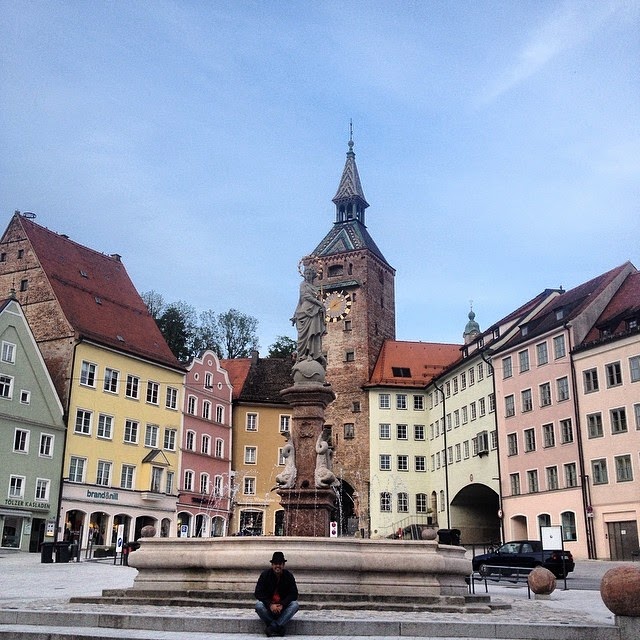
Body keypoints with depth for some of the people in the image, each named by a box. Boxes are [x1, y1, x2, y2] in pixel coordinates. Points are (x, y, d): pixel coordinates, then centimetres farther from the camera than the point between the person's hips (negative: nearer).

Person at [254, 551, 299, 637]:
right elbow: (258, 593, -12)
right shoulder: (265, 574, -6)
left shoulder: (289, 576, -3)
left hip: (283, 607, 1)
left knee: (294, 604, -28)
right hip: (268, 607, -1)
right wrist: (270, 605, -25)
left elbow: (294, 594, -7)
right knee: (258, 605, -31)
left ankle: (272, 627, -31)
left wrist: (282, 605, -23)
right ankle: (279, 628, -27)